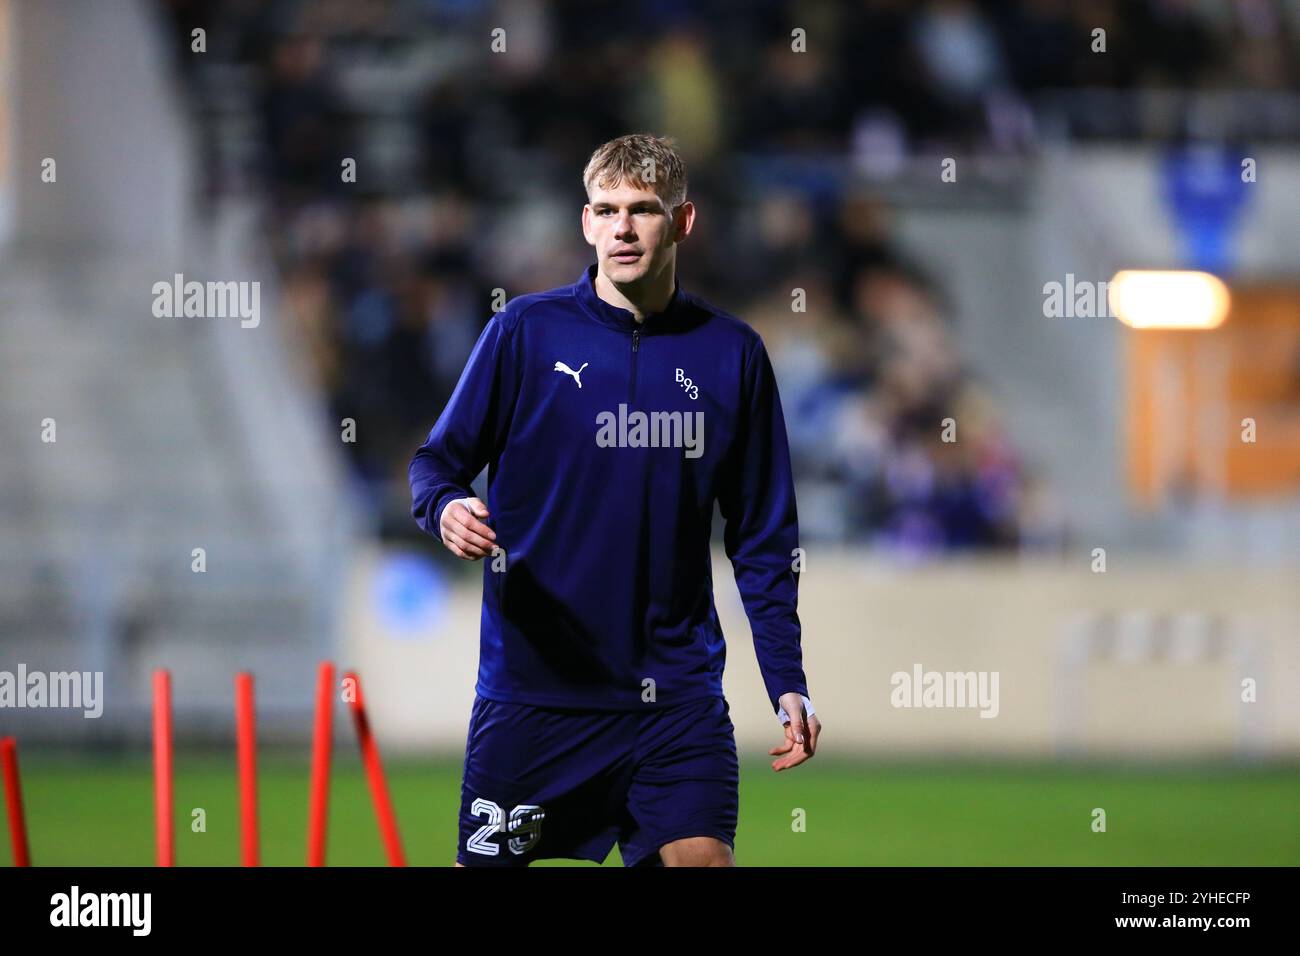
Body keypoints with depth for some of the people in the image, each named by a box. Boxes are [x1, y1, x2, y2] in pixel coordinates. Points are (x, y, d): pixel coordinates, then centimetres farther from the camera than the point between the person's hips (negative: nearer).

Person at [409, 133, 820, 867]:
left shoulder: (731, 353, 5)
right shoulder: (525, 332, -1)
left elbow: (763, 538, 10)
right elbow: (438, 461, 3)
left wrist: (788, 682, 4)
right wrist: (446, 508, -21)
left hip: (676, 690, 1)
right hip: (534, 689, -1)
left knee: (702, 858, -7)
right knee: (486, 861, 2)